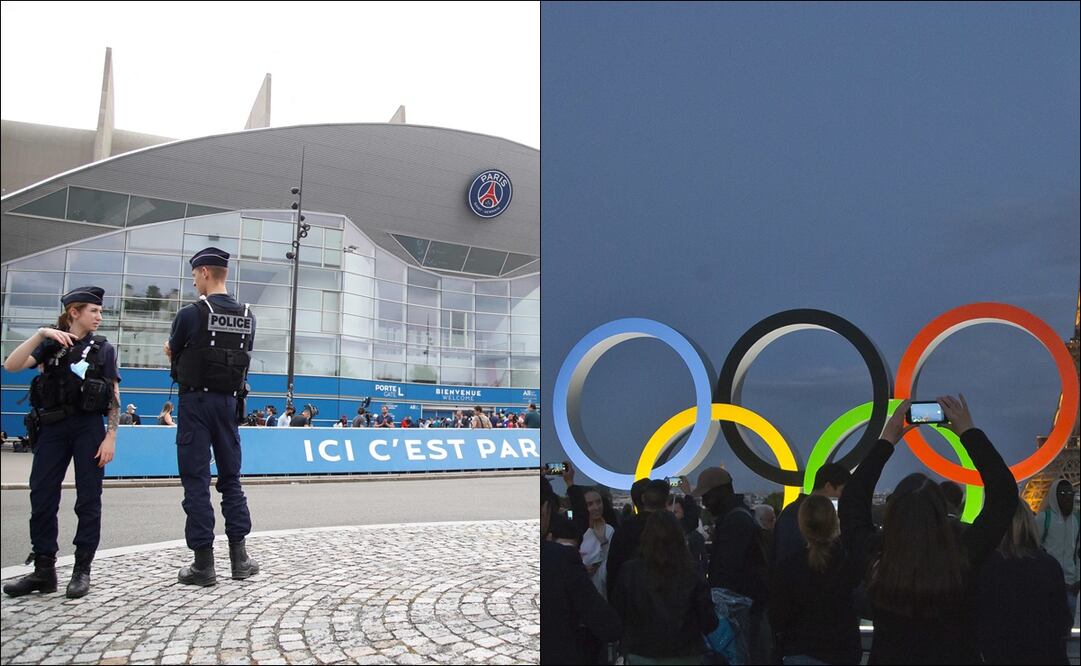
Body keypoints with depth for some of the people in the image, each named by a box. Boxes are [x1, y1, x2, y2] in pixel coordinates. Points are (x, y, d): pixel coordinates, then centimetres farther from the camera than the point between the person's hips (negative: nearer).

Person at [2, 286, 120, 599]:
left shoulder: (103, 349, 7)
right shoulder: (50, 345, 9)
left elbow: (114, 397, 3)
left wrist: (111, 436, -6)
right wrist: (41, 333, -16)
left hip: (88, 429, -1)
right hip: (52, 428, 1)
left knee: (88, 500, 0)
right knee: (42, 498, 1)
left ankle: (82, 570, 9)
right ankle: (44, 571, 12)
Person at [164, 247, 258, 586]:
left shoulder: (191, 314, -10)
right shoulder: (247, 317, 5)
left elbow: (172, 356, 2)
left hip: (196, 401, -5)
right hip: (229, 402, 5)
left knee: (196, 481, 1)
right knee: (231, 478, 12)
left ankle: (203, 563, 4)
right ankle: (239, 556, 12)